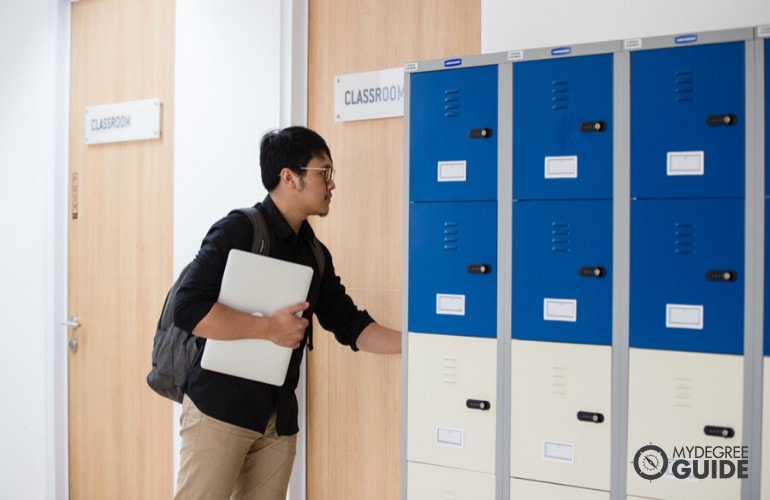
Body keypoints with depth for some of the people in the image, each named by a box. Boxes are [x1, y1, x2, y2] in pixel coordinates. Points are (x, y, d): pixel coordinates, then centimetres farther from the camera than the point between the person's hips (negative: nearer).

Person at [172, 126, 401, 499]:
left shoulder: (315, 254, 10)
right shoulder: (239, 230, -11)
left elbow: (351, 327, 11)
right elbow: (188, 309, -21)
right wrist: (270, 328, -18)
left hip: (279, 418, 7)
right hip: (219, 407, -6)